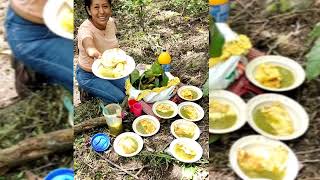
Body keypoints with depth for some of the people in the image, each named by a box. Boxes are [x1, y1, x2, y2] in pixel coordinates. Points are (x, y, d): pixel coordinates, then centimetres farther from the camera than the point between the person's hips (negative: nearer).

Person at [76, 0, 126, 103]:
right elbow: (89, 48, -57)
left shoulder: (110, 21, -12)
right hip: (88, 75, -6)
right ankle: (89, 91, 10)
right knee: (119, 98, -13)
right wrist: (96, 54, -77)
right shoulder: (85, 29, -32)